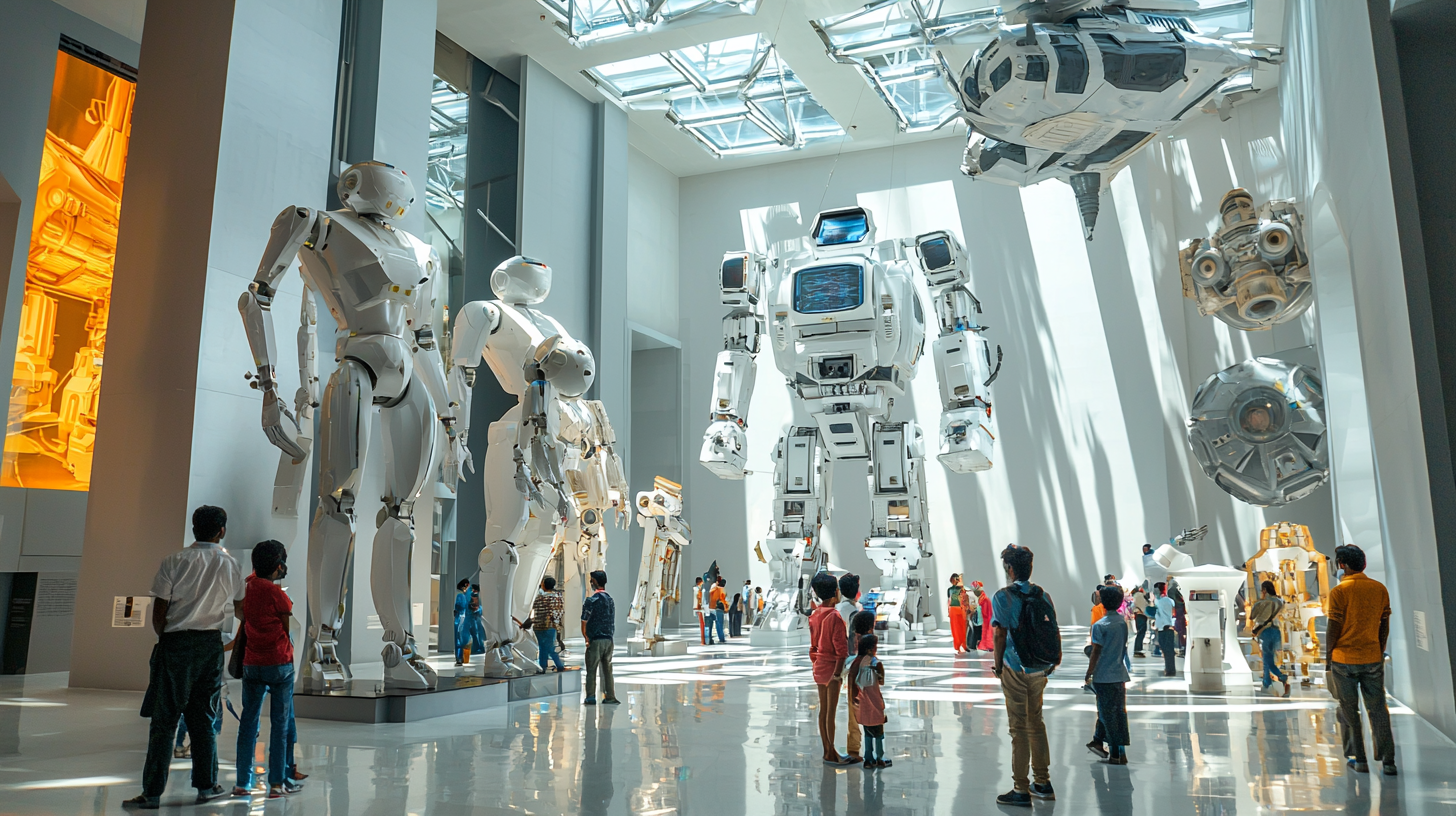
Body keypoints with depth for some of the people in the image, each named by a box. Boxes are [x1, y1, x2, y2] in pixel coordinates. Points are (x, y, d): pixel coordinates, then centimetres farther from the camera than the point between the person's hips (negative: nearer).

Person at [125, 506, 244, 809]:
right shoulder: (230, 565, 1)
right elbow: (240, 609, 15)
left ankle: (152, 793, 7)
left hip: (175, 643, -2)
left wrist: (164, 638, 13)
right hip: (211, 645, 2)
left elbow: (158, 612, -6)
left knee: (163, 721, 4)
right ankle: (206, 786, 18)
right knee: (203, 719, 12)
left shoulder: (174, 562, -7)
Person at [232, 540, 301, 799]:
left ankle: (243, 782, 14)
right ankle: (277, 782, 5)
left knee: (248, 722, 11)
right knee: (280, 724, 2)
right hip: (279, 663, -6)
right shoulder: (276, 593, -14)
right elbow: (290, 627, -4)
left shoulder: (247, 586, 1)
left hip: (251, 663, 6)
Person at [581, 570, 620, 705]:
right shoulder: (610, 599, 11)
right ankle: (610, 696, 12)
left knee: (591, 670, 1)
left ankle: (591, 697, 0)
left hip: (595, 640, -6)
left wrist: (586, 638, 3)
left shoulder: (591, 600, -10)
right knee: (607, 669, 12)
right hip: (609, 640, 6)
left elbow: (584, 622, -9)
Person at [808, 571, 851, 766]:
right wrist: (838, 671, -17)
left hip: (819, 667, 7)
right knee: (831, 711, 0)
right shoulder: (835, 616, -18)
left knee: (823, 710, 13)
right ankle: (831, 753, 8)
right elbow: (840, 647, -21)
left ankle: (826, 751, 21)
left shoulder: (814, 616, 5)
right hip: (832, 667, -7)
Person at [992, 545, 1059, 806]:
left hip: (1015, 670, -6)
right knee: (1036, 723, 17)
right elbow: (1053, 631, 5)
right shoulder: (1043, 595, 4)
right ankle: (1042, 783, 24)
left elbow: (1000, 634, -16)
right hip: (1039, 669, 6)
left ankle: (1021, 790, 6)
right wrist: (1052, 662, 13)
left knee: (1019, 728, 0)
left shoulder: (1003, 596, -12)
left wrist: (997, 664, -5)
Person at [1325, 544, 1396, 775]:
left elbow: (1333, 628, -10)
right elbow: (1384, 626, 8)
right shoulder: (1380, 589, 2)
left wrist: (1327, 659, 0)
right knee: (1378, 709, 10)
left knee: (1349, 711, 7)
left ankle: (1358, 759, 12)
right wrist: (1380, 653, 19)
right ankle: (1387, 761, 9)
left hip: (1344, 660, -4)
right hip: (1372, 659, 4)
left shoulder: (1339, 592, -12)